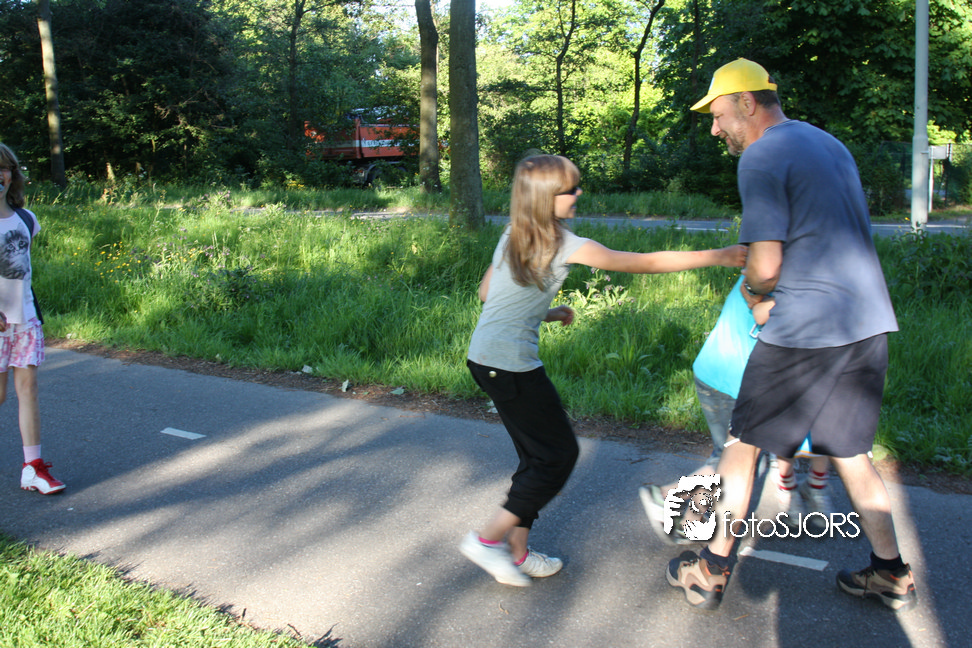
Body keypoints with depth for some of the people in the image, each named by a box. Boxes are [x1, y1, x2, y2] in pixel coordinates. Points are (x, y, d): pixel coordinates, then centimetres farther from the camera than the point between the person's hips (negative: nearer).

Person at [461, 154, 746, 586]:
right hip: (511, 366, -9)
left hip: (484, 359, 9)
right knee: (559, 454, 5)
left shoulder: (513, 236, 10)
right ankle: (487, 539, 8)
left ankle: (517, 551, 23)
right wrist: (719, 256, -7)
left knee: (537, 455, 17)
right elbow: (645, 263, -13)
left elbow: (486, 292, 19)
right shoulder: (563, 244, -14)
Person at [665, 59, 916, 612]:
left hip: (808, 330, -8)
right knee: (850, 451, 19)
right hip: (869, 323, 8)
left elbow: (766, 263, -17)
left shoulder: (762, 157, -10)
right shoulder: (828, 142, 17)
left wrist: (755, 290, 5)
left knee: (744, 442, 7)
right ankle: (892, 575, 26)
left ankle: (711, 572, 17)